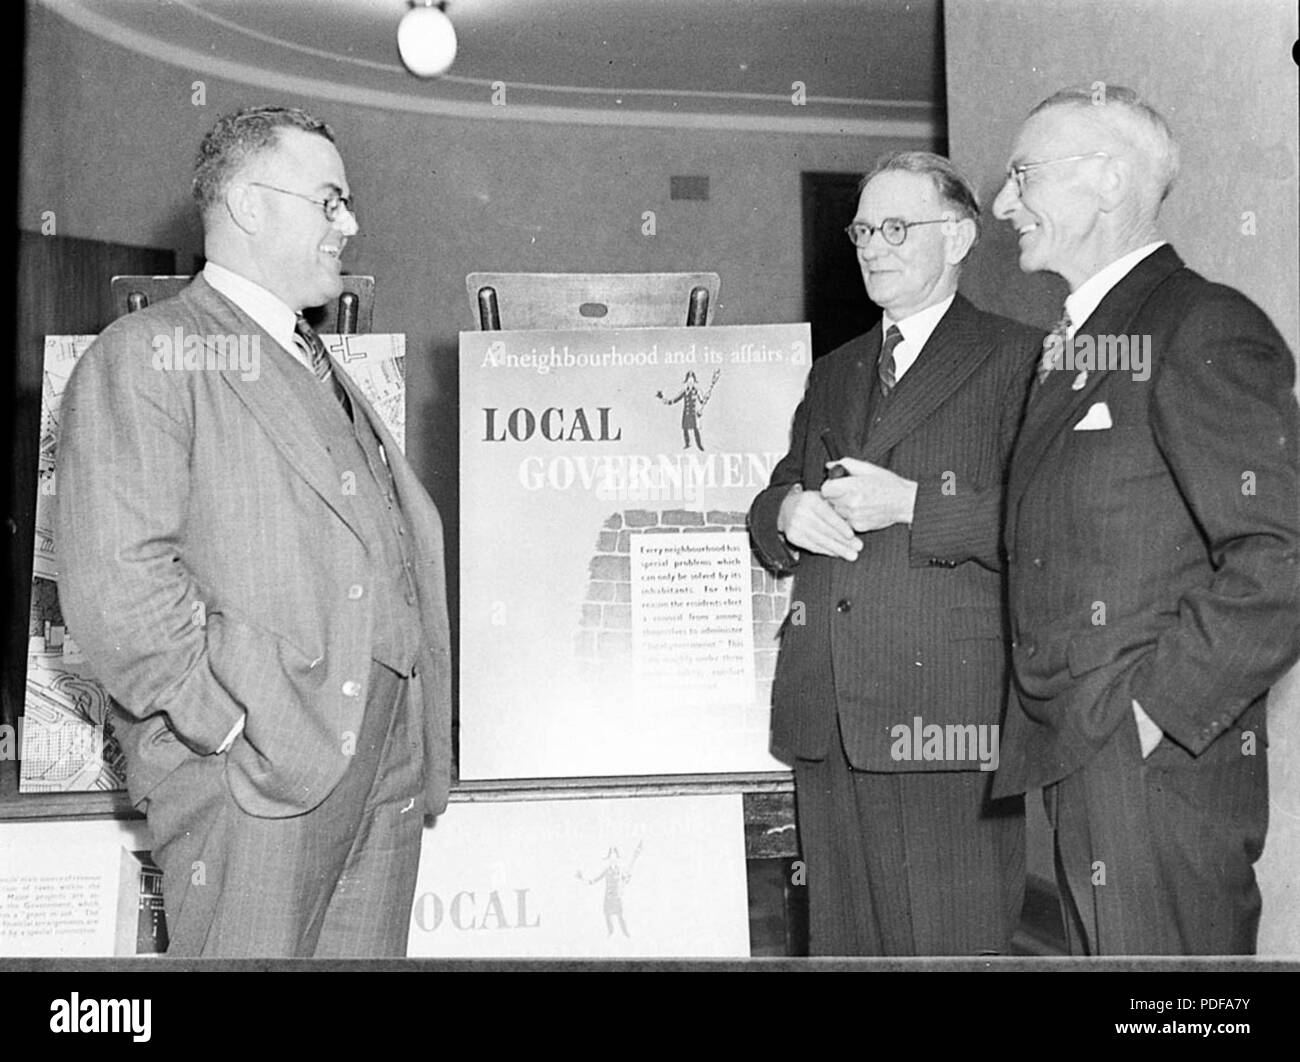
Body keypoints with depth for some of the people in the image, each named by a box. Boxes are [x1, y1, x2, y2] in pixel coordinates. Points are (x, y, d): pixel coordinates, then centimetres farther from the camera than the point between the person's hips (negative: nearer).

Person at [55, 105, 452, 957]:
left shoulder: (326, 372, 22)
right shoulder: (146, 356, -4)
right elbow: (114, 579, -15)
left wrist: (422, 741, 10)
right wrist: (243, 723, -17)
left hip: (388, 766, 7)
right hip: (253, 777, -7)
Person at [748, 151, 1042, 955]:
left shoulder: (1018, 359, 0)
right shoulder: (833, 375, 21)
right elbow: (773, 501, 23)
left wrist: (911, 504, -17)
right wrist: (786, 512, 0)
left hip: (948, 714, -6)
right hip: (825, 720, 6)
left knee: (953, 943, -1)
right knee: (844, 940, 12)